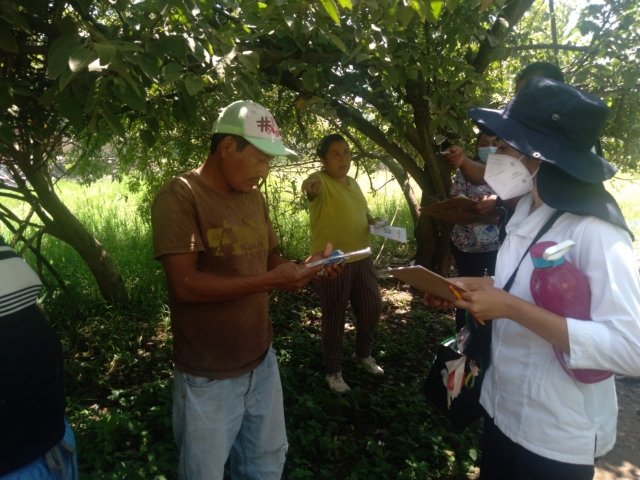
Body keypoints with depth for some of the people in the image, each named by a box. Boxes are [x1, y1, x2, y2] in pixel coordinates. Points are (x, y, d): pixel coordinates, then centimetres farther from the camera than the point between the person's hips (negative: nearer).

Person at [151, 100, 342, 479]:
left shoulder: (254, 197, 6)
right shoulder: (179, 196, -16)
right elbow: (185, 285, -23)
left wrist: (304, 267, -8)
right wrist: (271, 281, -26)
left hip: (261, 360, 7)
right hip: (209, 375, -6)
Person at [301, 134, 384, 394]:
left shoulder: (353, 182, 10)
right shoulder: (321, 180, -14)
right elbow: (312, 187, -39)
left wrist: (373, 220, 3)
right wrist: (310, 185, -63)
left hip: (361, 257, 8)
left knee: (372, 307, 17)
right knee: (335, 318, 5)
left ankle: (363, 354, 42)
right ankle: (334, 371, 25)